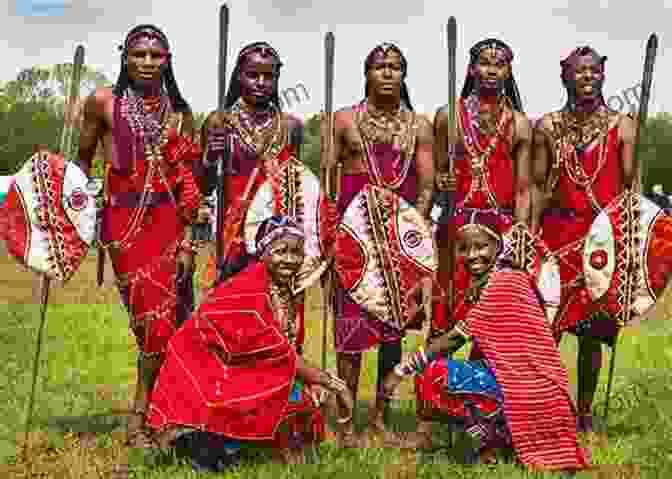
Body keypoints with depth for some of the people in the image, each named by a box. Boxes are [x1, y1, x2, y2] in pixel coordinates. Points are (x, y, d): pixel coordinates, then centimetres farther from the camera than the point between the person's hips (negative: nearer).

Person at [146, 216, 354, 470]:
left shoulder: (285, 290, 3)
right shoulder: (249, 291, -24)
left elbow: (286, 351, 5)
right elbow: (280, 355, -24)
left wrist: (319, 382, -9)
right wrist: (332, 383, -21)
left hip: (232, 368, 9)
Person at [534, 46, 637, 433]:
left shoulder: (622, 126, 4)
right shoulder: (547, 127, 7)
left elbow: (632, 184, 1)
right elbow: (537, 186, 6)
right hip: (557, 234, 0)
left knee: (592, 331, 6)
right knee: (546, 328, -1)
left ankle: (585, 412, 18)